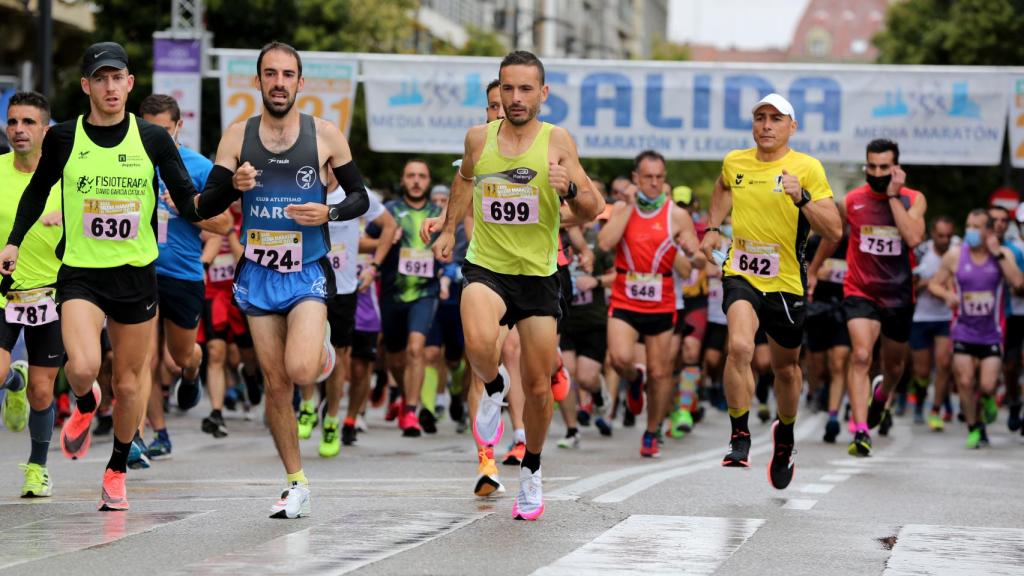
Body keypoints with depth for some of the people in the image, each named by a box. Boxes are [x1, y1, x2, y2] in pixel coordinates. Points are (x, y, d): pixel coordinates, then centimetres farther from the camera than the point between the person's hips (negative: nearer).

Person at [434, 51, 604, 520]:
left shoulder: (557, 142, -5)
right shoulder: (479, 138, 1)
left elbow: (591, 212, -5)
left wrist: (570, 189, -25)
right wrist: (449, 229, 23)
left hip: (538, 275, 0)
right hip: (485, 269, 0)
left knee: (538, 387, 6)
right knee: (479, 342, -33)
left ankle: (532, 471, 31)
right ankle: (493, 389, 2)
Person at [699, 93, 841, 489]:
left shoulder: (806, 168, -8)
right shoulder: (734, 162, 4)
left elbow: (834, 232, -13)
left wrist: (802, 198, -26)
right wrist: (713, 227, 20)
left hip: (786, 282, -1)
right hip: (741, 275, 1)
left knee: (786, 367, 15)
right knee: (739, 347, -26)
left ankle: (785, 434, 43)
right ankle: (739, 437, -14)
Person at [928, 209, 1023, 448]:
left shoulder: (1004, 254, -2)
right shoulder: (954, 256, -1)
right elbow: (934, 283, 8)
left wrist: (997, 253, -18)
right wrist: (947, 295, -13)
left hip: (992, 332, -1)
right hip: (963, 331, 1)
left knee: (987, 385, -9)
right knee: (965, 382, -6)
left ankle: (988, 398, 29)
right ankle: (975, 428, 15)